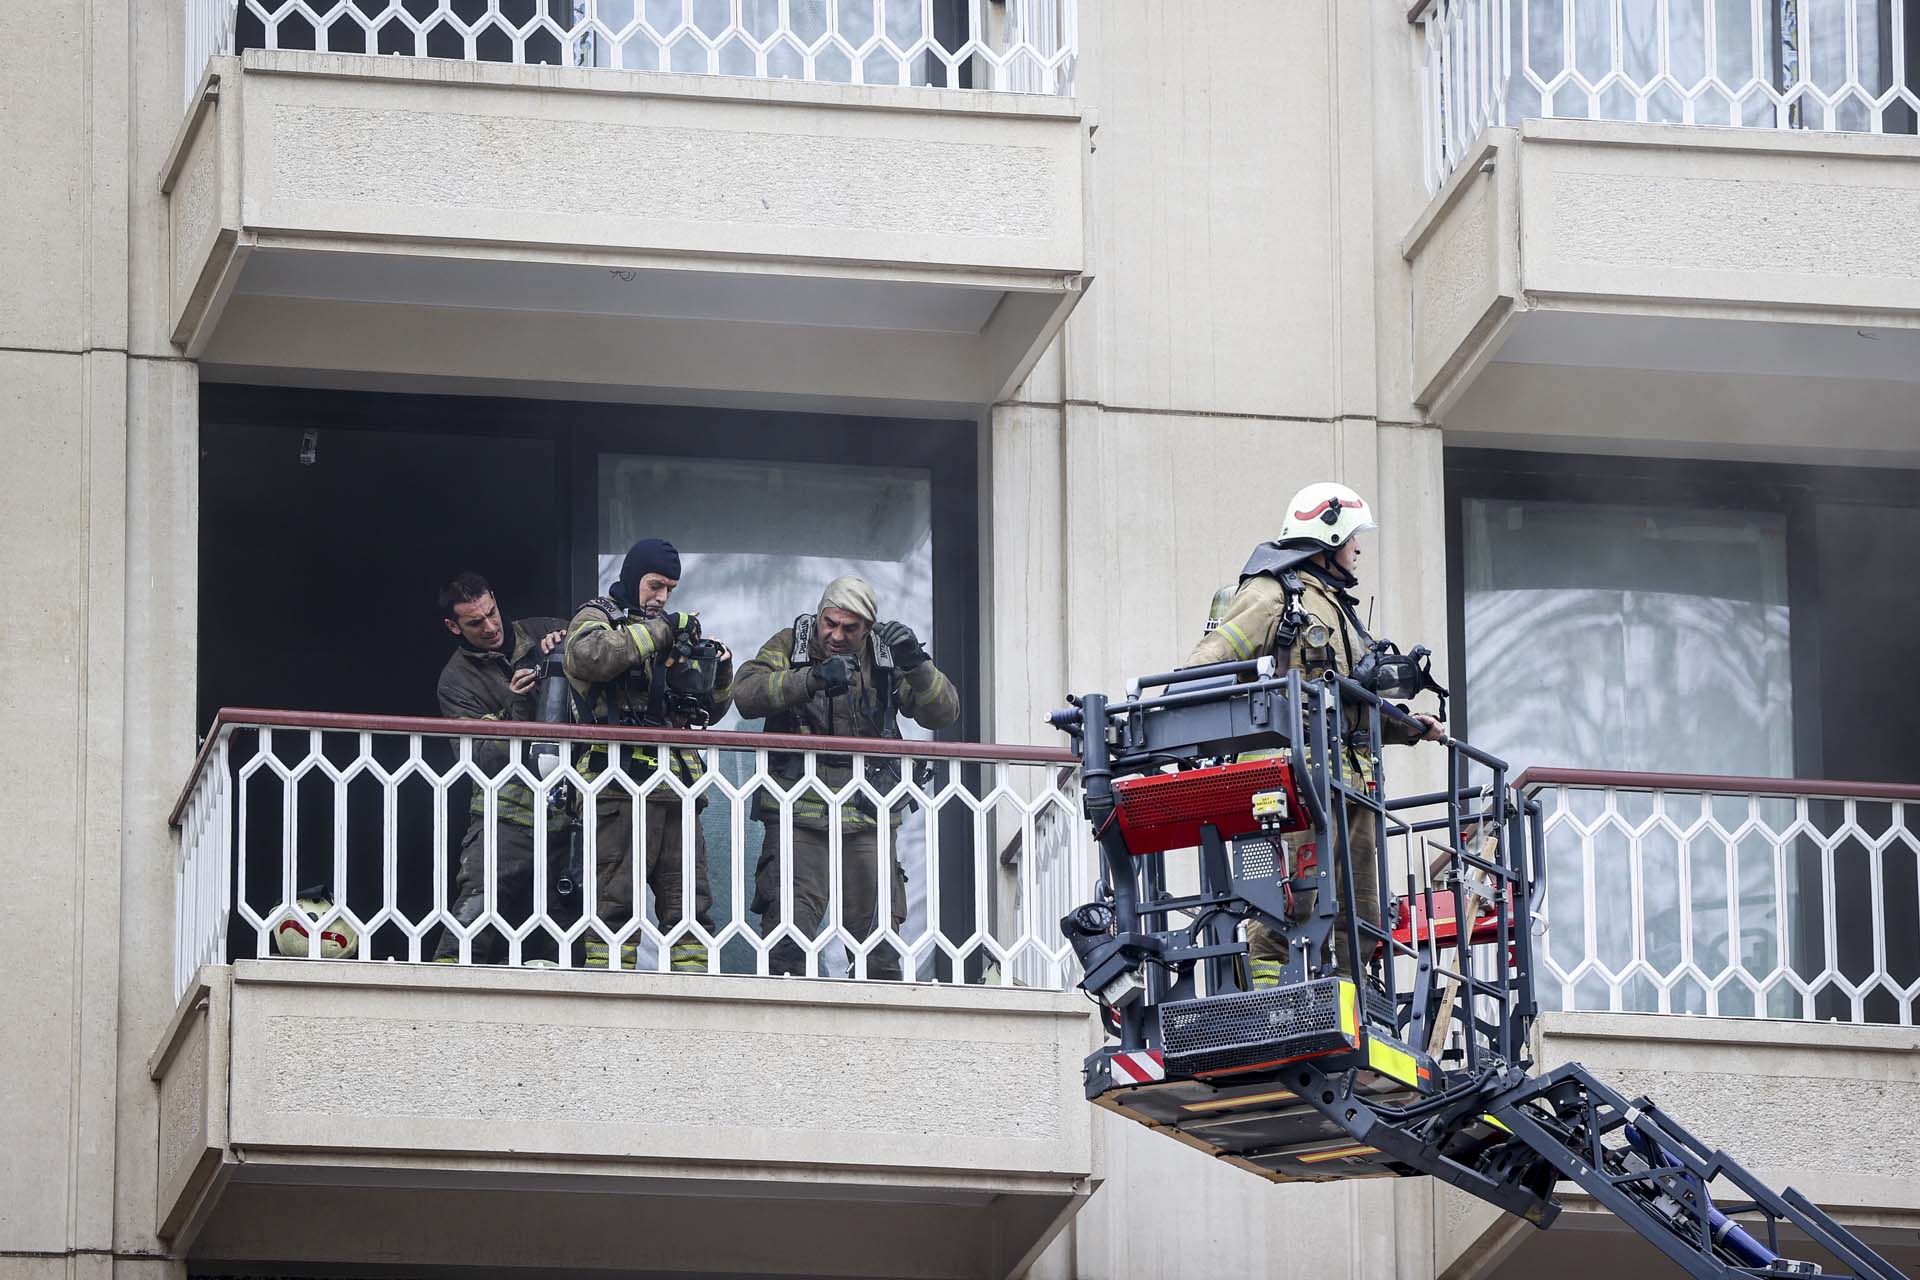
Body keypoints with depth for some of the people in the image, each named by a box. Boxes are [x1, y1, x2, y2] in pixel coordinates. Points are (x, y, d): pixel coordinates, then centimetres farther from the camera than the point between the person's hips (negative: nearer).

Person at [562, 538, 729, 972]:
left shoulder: (664, 630, 26)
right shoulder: (596, 618, 5)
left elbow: (710, 709, 28)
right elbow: (591, 654, -22)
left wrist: (720, 672, 8)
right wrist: (659, 630, -17)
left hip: (676, 787, 7)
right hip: (622, 786, -7)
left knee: (690, 903, 4)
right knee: (616, 901, -10)